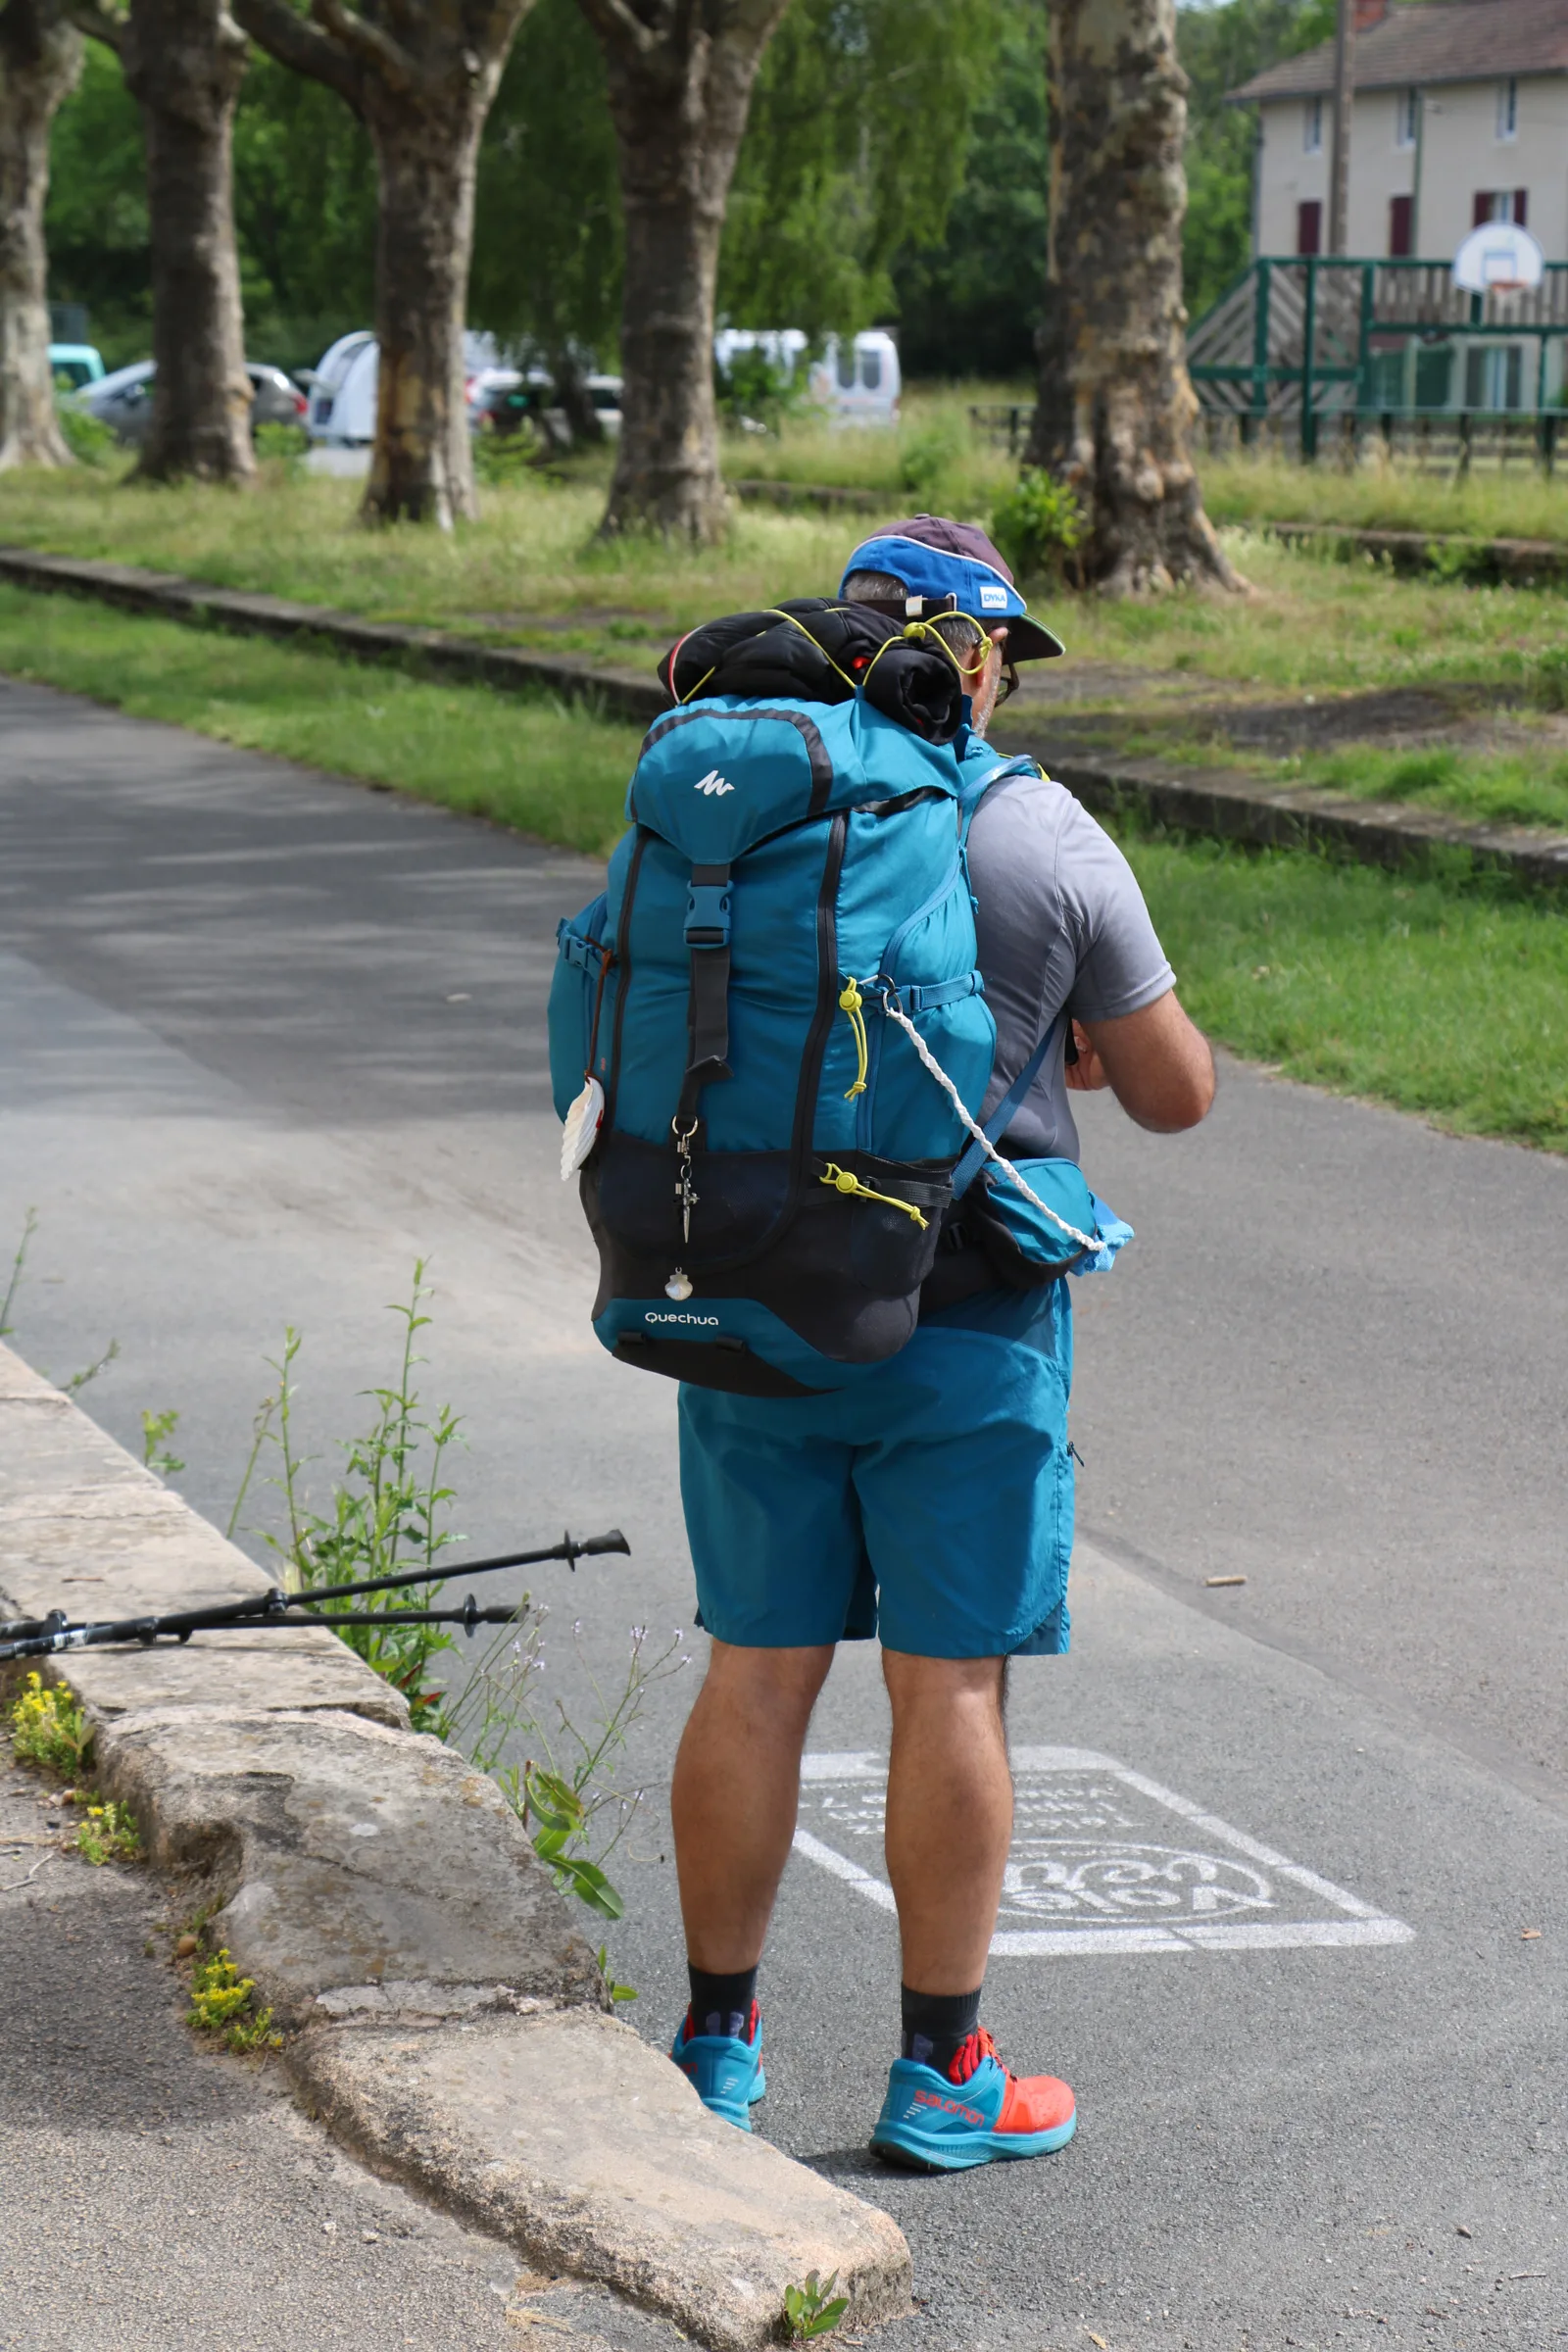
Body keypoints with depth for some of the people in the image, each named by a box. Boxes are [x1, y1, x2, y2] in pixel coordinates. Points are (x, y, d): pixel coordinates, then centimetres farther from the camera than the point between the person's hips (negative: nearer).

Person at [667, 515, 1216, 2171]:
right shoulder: (1049, 843, -8)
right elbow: (1177, 1092, 0)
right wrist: (1086, 1050, 21)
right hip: (962, 1323, -3)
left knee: (756, 1675, 11)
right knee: (949, 1690, 4)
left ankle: (716, 2040, 19)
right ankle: (939, 2078, 11)